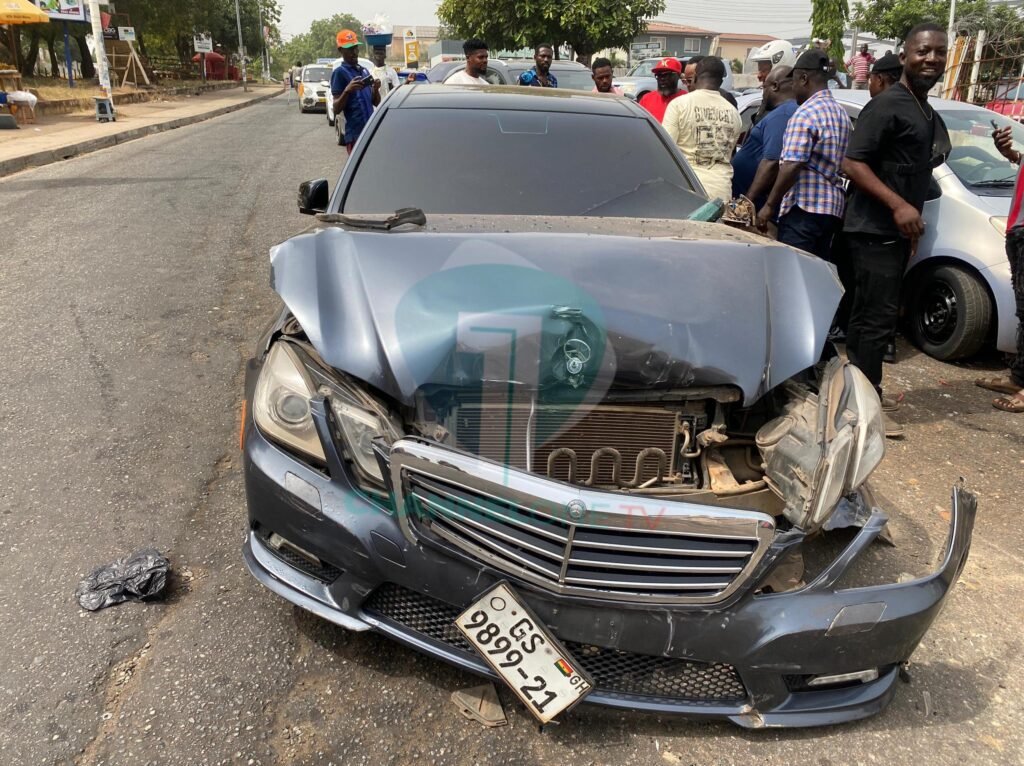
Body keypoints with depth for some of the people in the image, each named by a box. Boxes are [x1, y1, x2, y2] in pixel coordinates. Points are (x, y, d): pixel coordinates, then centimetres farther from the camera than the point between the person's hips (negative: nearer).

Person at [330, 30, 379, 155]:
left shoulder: (364, 70, 17)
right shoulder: (339, 72, -4)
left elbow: (376, 103, 17)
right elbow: (336, 109, -9)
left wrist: (376, 89, -3)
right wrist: (347, 90, -24)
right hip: (355, 133, -7)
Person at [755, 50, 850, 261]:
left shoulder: (805, 114, -11)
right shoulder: (842, 113, 17)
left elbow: (792, 167, -19)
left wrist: (769, 205, -15)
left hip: (804, 207, -9)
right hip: (833, 207, 9)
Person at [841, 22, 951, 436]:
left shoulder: (928, 114, 18)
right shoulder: (888, 105, -12)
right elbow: (852, 163, -19)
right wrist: (898, 205, -26)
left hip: (896, 230, 9)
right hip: (875, 230, -9)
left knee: (868, 314, 13)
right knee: (878, 317, -8)